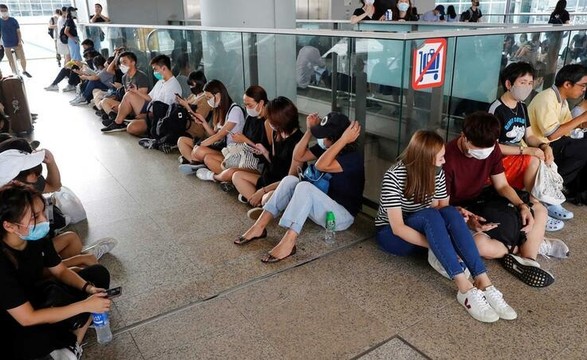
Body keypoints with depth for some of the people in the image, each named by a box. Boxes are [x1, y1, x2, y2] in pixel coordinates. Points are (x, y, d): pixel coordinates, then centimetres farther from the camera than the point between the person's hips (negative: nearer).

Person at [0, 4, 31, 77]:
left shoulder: (13, 20, -3)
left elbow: (18, 31, -2)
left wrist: (20, 41, -12)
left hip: (16, 43, -1)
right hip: (7, 45, 1)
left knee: (23, 58, 1)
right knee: (11, 61, 7)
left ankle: (24, 71, 24)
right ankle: (15, 74, 19)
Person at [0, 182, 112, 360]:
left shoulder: (38, 237, -13)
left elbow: (61, 271, 2)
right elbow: (28, 318, -31)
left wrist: (88, 288, -17)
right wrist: (84, 305, -31)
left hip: (39, 298, 8)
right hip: (16, 329, -7)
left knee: (99, 274, 0)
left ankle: (71, 346, -8)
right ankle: (74, 339, 1)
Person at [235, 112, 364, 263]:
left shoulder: (352, 157, -22)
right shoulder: (326, 147, 3)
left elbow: (321, 165, -38)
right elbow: (298, 156, 3)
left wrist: (344, 140, -37)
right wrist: (310, 130, -5)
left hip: (343, 214, -8)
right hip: (323, 205, 8)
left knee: (305, 187, -33)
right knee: (290, 180, -13)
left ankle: (288, 243, -38)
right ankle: (259, 227, -15)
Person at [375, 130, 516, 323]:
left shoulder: (437, 173, -7)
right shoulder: (393, 177, -24)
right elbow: (398, 228, -27)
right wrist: (436, 245, -32)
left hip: (423, 229, 5)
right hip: (392, 235, -5)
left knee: (451, 213, -28)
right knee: (430, 215, -35)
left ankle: (483, 283, -34)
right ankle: (466, 289, -41)